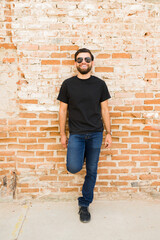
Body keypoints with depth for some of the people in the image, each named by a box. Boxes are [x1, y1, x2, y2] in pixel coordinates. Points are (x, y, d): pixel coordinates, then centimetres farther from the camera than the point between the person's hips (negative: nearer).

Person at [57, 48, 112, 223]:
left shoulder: (100, 84, 3)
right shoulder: (68, 84, 1)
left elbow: (104, 110, 6)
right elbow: (63, 110, 4)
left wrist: (108, 133, 3)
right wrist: (62, 134, 2)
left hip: (95, 134, 1)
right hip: (76, 134, -1)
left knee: (92, 171, 7)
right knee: (74, 168, -17)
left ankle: (84, 205, 26)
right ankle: (79, 158, 20)